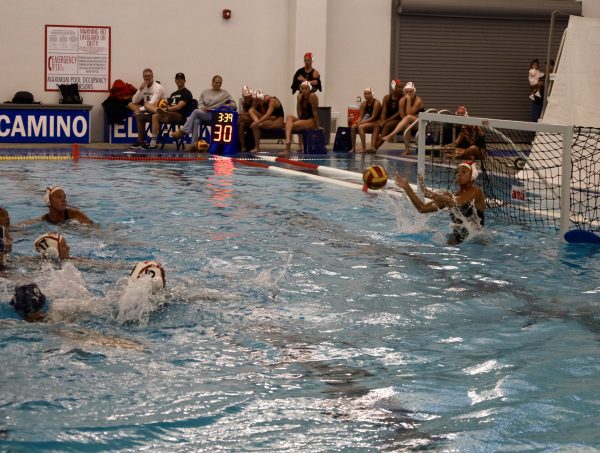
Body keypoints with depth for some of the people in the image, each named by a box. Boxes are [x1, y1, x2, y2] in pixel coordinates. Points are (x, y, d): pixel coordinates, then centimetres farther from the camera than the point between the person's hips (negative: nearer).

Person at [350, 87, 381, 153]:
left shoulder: (376, 103, -14)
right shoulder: (364, 104, 6)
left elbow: (373, 117, -19)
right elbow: (361, 116, 5)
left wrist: (362, 122, -24)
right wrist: (358, 121, -18)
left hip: (376, 122, -7)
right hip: (369, 121, 7)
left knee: (360, 127, -30)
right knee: (353, 127, -13)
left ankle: (364, 148, -30)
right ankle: (353, 147, -13)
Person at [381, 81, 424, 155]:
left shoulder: (418, 100, -15)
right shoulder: (402, 100, -4)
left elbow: (409, 114, -25)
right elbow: (402, 117, -9)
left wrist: (409, 100, -25)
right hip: (408, 123, 4)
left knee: (408, 117, -35)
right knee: (406, 125, -33)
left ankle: (390, 135, -48)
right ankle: (407, 149, -28)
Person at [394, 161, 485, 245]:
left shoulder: (476, 191, -7)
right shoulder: (452, 196, 12)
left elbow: (454, 203, -25)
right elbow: (423, 208, 9)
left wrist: (427, 192, -29)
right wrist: (407, 188, -1)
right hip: (457, 238, 5)